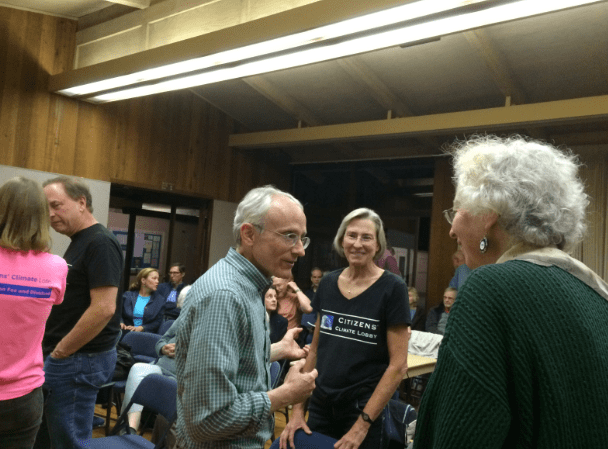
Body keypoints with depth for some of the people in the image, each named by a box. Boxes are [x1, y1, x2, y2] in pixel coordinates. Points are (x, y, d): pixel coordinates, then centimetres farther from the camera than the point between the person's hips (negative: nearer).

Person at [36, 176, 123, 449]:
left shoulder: (100, 243, -17)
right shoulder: (79, 242, 14)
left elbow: (104, 308, -25)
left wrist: (59, 353, -16)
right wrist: (54, 352, 11)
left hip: (78, 360, -10)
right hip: (64, 357, 10)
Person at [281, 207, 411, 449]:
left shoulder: (391, 288, -11)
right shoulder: (327, 283, 2)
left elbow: (398, 365, -12)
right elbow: (314, 350, 9)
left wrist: (363, 424, -14)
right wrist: (298, 409, 5)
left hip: (365, 410, -4)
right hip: (320, 406, 4)